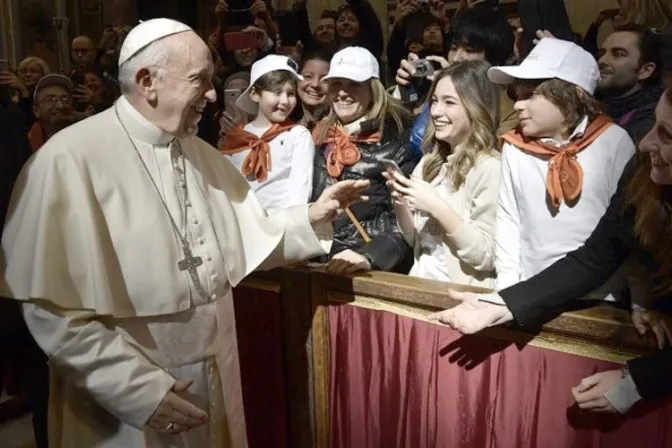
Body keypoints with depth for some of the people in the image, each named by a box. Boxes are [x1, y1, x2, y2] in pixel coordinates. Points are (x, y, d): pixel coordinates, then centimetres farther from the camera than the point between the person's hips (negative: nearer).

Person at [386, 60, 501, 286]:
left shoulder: (490, 168, -11)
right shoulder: (429, 162, 8)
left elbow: (489, 257, -15)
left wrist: (438, 208, -20)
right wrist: (400, 203, -4)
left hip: (463, 294, -5)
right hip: (423, 283, 5)